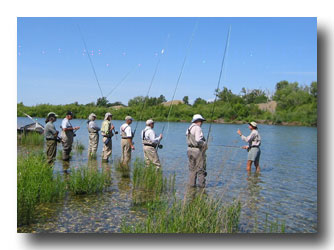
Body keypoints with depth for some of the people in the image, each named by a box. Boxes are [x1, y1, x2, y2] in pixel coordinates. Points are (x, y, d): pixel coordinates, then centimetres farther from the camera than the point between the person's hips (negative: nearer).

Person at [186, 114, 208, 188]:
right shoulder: (197, 128, -13)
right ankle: (201, 184, 3)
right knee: (200, 168, -1)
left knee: (192, 168, 13)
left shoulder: (189, 128, 14)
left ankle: (191, 184, 15)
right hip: (198, 150, -8)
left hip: (190, 149, 8)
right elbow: (198, 140, -22)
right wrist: (204, 144, -5)